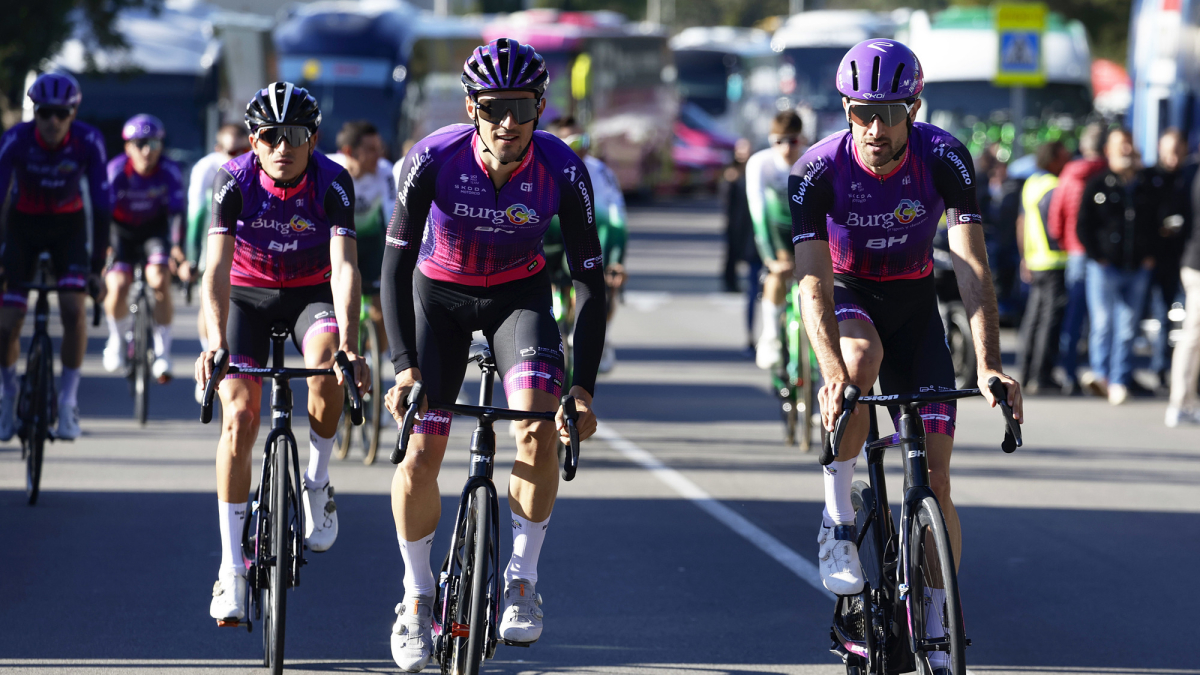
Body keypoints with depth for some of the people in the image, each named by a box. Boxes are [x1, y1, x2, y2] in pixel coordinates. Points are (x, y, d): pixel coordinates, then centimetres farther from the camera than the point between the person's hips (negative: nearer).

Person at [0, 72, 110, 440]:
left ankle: (68, 400, -8)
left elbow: (101, 203, -22)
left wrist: (97, 265, -25)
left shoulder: (88, 142, -25)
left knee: (73, 308, -20)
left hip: (68, 226, 0)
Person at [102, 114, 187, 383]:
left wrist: (177, 247, -41)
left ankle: (162, 352, -12)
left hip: (154, 229, 0)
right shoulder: (116, 170, -23)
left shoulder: (169, 172, -21)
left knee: (159, 281, -24)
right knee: (118, 288, -19)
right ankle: (118, 336, 14)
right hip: (122, 231, 0)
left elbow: (176, 212, -26)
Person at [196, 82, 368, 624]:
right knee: (239, 416, -15)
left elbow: (345, 266, -32)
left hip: (312, 293, 0)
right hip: (248, 294, 0)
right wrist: (215, 341, -45)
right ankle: (231, 566, -9)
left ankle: (316, 485, -9)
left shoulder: (333, 183, -23)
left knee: (325, 361, -33)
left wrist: (349, 343, -47)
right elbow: (217, 267, -29)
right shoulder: (235, 180, -22)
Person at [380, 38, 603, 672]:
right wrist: (405, 368, -30)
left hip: (518, 292, 0)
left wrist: (584, 387, -24)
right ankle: (416, 595, 14)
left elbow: (590, 280, -19)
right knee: (421, 449, -8)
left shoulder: (562, 171, -27)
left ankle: (521, 581, -6)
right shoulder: (434, 159, -29)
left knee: (539, 429, -23)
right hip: (440, 293, 0)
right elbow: (396, 264, -22)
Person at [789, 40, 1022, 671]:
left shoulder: (944, 158, -23)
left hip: (914, 306, 1)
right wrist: (832, 373, -46)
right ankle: (837, 515, -21)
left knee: (934, 477, -7)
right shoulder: (818, 169, -25)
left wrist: (989, 364, -42)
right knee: (862, 356, -39)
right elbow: (813, 282, -30)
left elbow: (972, 266, -29)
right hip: (848, 299, -1)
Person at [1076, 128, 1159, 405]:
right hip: (1105, 267, -3)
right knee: (1102, 323, -11)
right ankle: (1101, 374, -13)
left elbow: (1155, 223, 20)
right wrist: (1097, 256, -7)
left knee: (1127, 329, 3)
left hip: (1138, 268, 3)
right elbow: (1083, 226, 1)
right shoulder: (1097, 184, 1)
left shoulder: (1147, 186, 11)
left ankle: (1120, 381, 6)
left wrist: (1150, 255, 8)